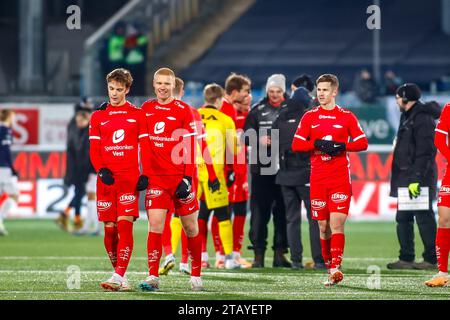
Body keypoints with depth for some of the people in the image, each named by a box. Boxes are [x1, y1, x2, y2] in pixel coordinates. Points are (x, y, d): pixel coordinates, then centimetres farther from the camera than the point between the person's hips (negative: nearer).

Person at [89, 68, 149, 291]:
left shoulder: (137, 115, 7)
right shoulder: (98, 116, 12)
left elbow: (145, 147, 5)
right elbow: (94, 150, 8)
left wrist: (145, 174, -6)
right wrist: (101, 170, -10)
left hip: (130, 178, -3)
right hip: (107, 178, 3)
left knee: (125, 224, -14)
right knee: (109, 228, 1)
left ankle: (119, 277, -20)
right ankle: (120, 276, 13)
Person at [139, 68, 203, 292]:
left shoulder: (183, 110, -3)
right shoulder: (146, 108, 9)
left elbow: (190, 147, -6)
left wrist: (188, 177, -13)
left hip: (180, 177, -2)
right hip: (156, 178, 2)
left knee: (190, 226, 6)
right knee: (155, 224, -10)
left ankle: (196, 275, 19)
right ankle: (153, 277, -11)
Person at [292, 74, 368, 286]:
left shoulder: (347, 117, 5)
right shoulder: (309, 117, 9)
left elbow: (363, 143, 2)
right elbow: (296, 145, 3)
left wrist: (341, 146, -13)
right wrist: (318, 144, -12)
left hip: (340, 178, -2)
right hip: (317, 178, 2)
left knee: (337, 222, -14)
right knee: (323, 226, 5)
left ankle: (336, 268, -19)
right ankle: (329, 267, 14)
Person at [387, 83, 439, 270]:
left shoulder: (423, 119, -13)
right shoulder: (407, 117, 19)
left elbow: (425, 152, -20)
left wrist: (416, 178, -24)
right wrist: (404, 177, 19)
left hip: (419, 177, -10)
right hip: (406, 177, 10)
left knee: (424, 218, -8)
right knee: (403, 219, 11)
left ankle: (431, 259, -5)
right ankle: (406, 259, 15)